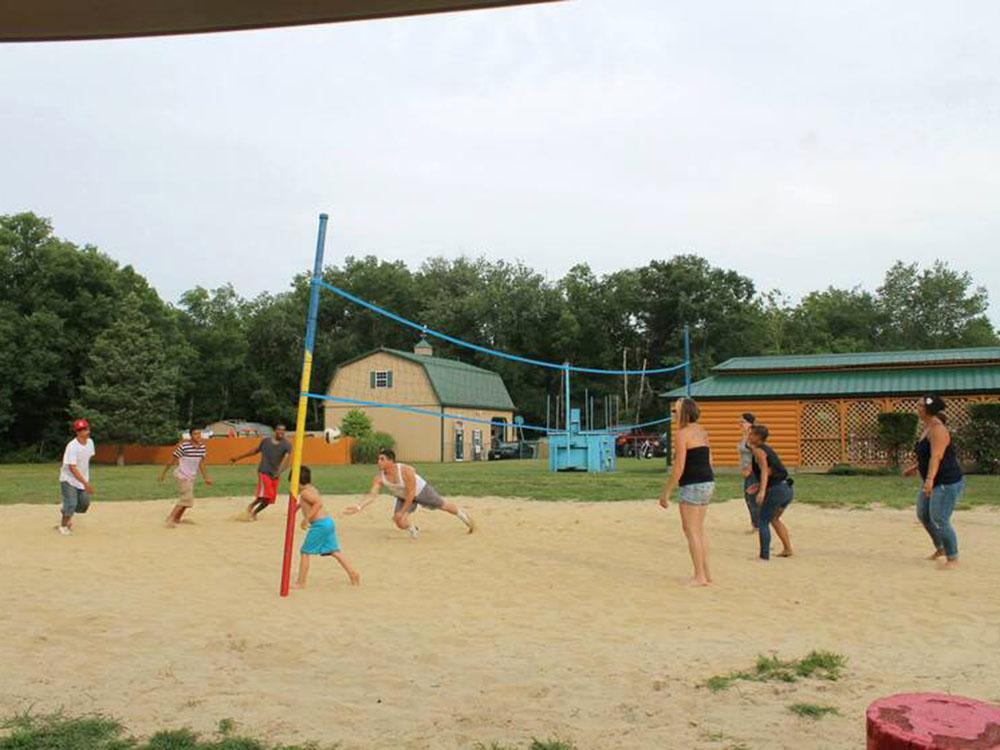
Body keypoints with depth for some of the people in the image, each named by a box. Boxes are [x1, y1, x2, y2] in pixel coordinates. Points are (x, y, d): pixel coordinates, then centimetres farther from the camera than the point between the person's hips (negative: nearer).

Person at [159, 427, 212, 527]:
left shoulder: (203, 446, 0)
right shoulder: (184, 445, -18)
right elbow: (172, 459, -7)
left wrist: (205, 477, 12)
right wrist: (163, 473, 0)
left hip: (192, 476, 7)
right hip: (182, 475, -7)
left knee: (186, 499, 16)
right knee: (187, 499, -15)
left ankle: (176, 519, 32)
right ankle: (170, 519, -8)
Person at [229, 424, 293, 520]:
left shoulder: (287, 445, -3)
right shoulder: (266, 441, 4)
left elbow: (286, 459, -18)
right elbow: (254, 451, 19)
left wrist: (279, 472, -35)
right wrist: (237, 458, 24)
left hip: (275, 474, 2)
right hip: (264, 471, -2)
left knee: (269, 499, 6)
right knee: (265, 496, -20)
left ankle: (254, 512, 30)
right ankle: (250, 506, 7)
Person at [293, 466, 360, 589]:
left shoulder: (304, 492, -11)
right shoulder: (312, 489, 16)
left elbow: (319, 503, -24)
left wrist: (307, 519, -22)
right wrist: (299, 505, 35)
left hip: (319, 524, -9)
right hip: (328, 521, 9)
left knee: (305, 552, 2)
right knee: (335, 551, 11)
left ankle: (301, 582, 6)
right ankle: (353, 574, 5)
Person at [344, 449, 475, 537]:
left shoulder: (406, 471, -39)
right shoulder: (379, 478, -26)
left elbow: (411, 493, -34)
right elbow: (372, 495, -33)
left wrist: (402, 512, -33)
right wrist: (358, 507, -50)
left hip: (421, 490, -4)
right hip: (403, 497, 4)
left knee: (443, 505, 10)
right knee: (399, 522, -13)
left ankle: (464, 515, 38)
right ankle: (414, 530, 21)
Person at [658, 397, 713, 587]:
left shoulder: (683, 433, -13)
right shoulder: (702, 432, 13)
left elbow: (679, 468, -17)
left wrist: (666, 492, -11)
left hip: (692, 485, -9)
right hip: (708, 483, 9)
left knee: (691, 530, 0)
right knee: (699, 530, 16)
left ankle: (699, 576, 2)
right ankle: (706, 573, 21)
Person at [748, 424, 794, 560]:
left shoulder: (758, 451, -8)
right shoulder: (767, 449, 19)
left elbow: (765, 470, -23)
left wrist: (762, 491, -34)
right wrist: (759, 485, 22)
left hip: (776, 491, -9)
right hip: (787, 489, 9)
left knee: (762, 522, 1)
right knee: (774, 519, 27)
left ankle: (764, 555, -1)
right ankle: (787, 549, 31)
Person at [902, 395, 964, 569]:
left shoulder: (937, 429, -20)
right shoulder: (928, 428, 11)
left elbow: (936, 456, -32)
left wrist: (930, 479, -41)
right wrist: (915, 468, 31)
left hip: (948, 482, -11)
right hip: (934, 482, 11)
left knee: (939, 520, -10)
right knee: (923, 515, 18)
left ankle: (953, 559, 1)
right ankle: (940, 548, 34)